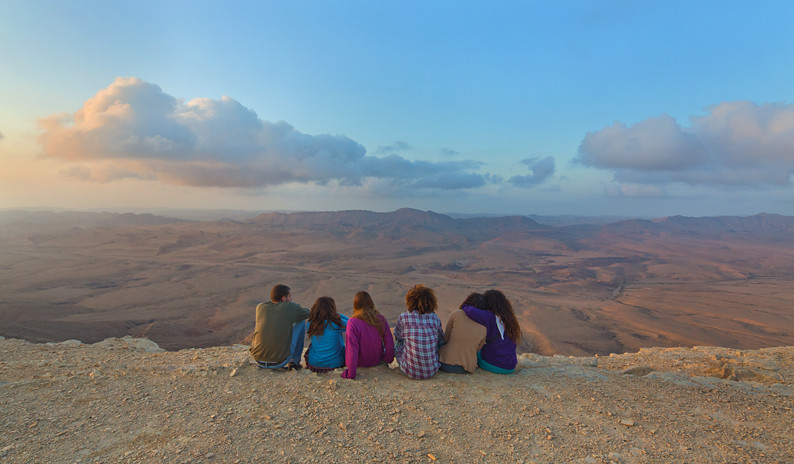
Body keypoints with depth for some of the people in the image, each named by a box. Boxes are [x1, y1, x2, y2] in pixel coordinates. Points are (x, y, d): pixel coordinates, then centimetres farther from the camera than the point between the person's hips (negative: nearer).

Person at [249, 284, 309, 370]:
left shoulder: (260, 307, 0)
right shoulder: (290, 307, -11)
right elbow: (307, 313, 9)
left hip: (258, 361, 4)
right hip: (280, 362, -4)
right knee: (301, 321, 9)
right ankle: (295, 361, 14)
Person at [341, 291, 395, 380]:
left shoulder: (352, 322, -25)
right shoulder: (381, 319, -13)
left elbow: (352, 348, -26)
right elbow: (389, 343, -9)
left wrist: (351, 374, -18)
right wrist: (388, 360, 8)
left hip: (361, 364, -4)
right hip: (378, 361, 4)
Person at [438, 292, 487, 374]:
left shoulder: (456, 314, -13)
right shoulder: (484, 327, -5)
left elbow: (445, 339, -5)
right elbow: (477, 349, 7)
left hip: (446, 364, -3)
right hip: (468, 368, 3)